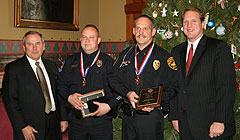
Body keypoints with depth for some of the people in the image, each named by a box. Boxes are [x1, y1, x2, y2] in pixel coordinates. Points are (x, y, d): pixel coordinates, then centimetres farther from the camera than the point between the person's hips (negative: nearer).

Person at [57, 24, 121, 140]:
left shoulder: (108, 61, 2)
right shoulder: (71, 61, 12)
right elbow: (61, 85, 12)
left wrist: (109, 105, -16)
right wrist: (69, 97, -6)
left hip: (101, 120, -2)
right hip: (76, 120, 2)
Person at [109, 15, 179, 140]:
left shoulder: (163, 57, -1)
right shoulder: (125, 55, 11)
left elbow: (172, 87, -6)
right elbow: (114, 79, 9)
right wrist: (127, 93, -9)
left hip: (151, 117, -3)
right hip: (128, 116, 4)